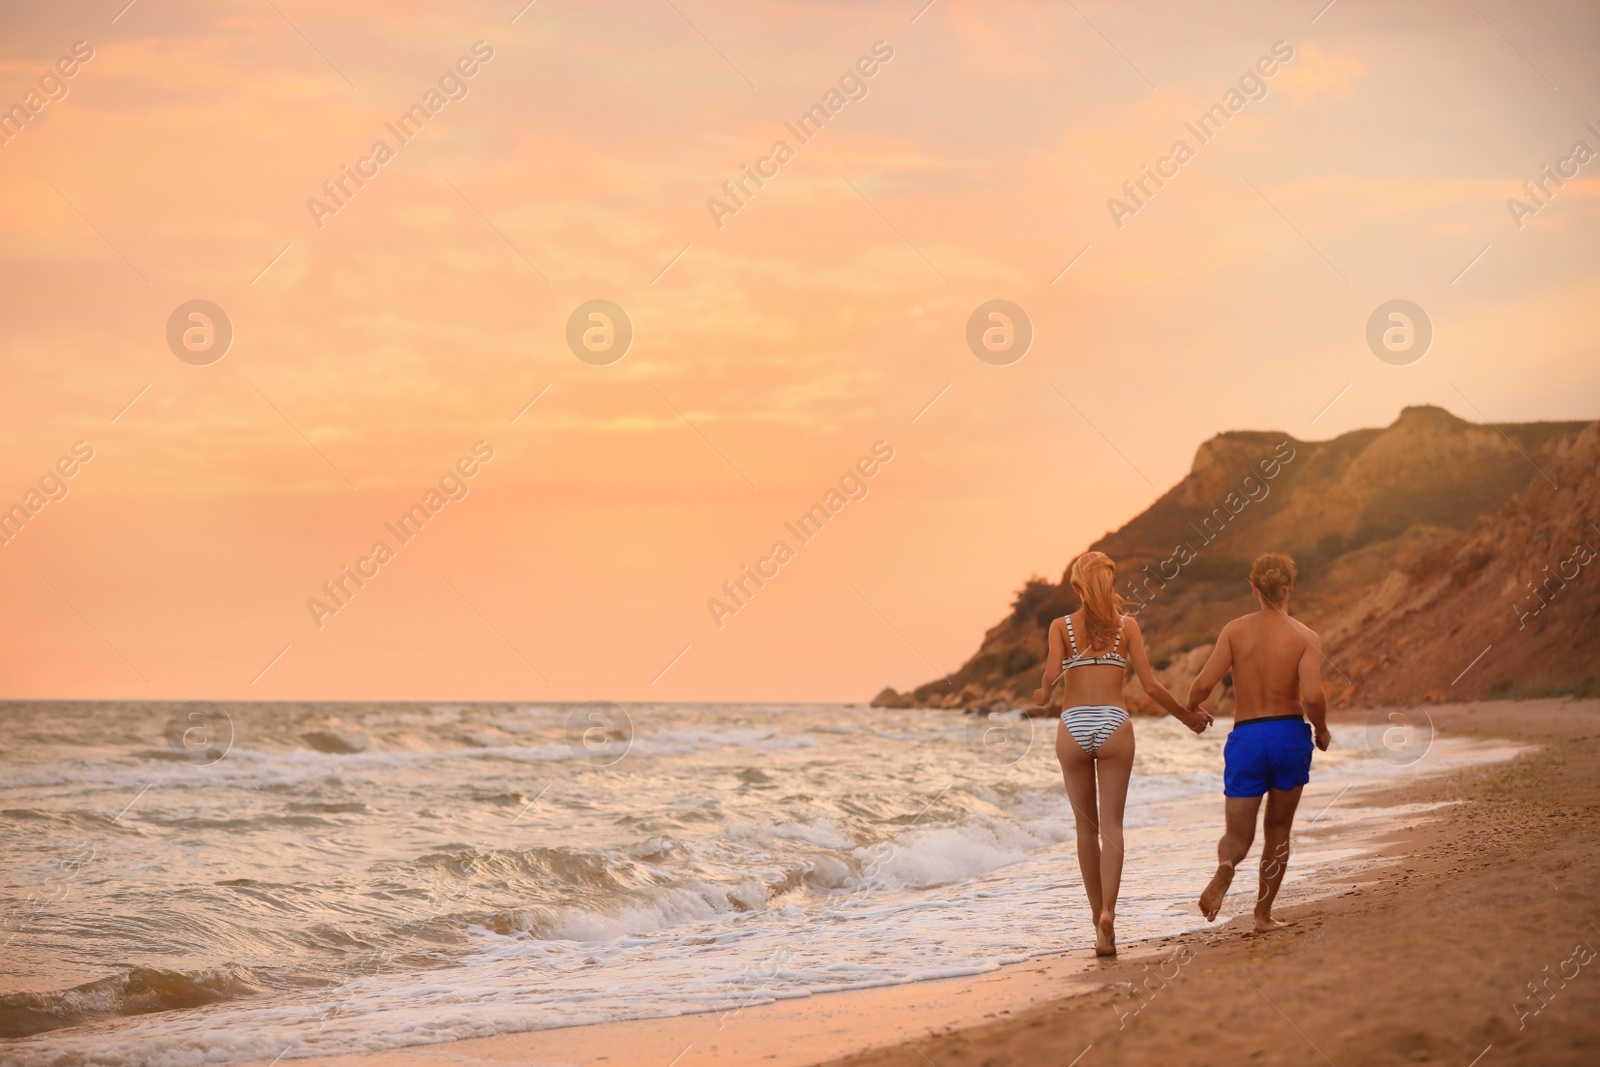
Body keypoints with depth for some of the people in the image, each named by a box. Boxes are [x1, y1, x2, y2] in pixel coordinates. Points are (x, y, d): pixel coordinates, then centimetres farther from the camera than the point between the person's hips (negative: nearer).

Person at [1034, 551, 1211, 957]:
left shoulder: (1061, 626, 2)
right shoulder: (1127, 626, 4)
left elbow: (1052, 673, -14)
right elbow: (1151, 685, 0)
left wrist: (1044, 693, 9)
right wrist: (1188, 716, 12)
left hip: (1074, 727, 0)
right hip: (1114, 725, 0)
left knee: (1086, 826, 12)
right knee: (1111, 824, 0)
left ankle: (1098, 915, 16)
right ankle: (1108, 911, -20)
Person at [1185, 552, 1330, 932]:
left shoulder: (1235, 631, -2)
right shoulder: (1306, 637, -5)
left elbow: (1204, 683, -11)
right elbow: (1313, 696, -18)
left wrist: (1190, 709, 11)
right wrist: (1322, 730, 2)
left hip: (1246, 736, 0)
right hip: (1290, 734, 0)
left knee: (1238, 835, 6)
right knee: (1277, 830, 19)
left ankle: (1225, 868, -30)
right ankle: (1263, 915, 19)